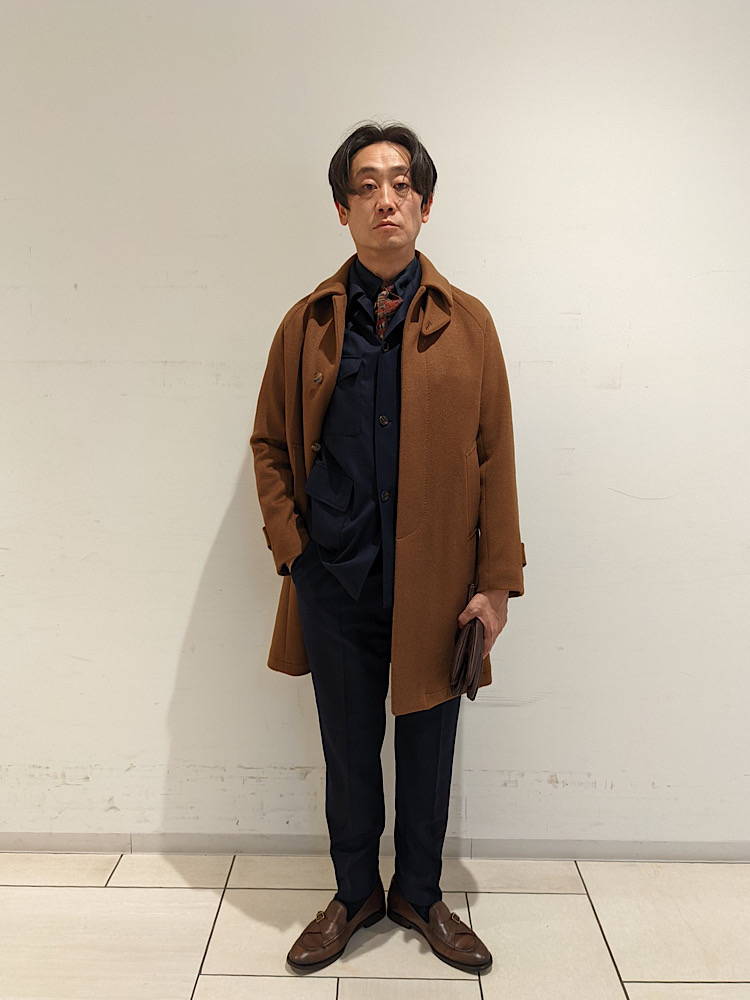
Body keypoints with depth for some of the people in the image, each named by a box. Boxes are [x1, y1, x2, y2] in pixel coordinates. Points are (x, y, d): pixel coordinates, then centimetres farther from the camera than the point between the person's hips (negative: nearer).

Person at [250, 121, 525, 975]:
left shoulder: (467, 322, 1)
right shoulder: (307, 323, 4)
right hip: (336, 582, 1)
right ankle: (354, 894, 39)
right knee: (349, 748, 15)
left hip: (435, 582, 0)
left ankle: (419, 894, 40)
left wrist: (497, 582, -5)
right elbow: (269, 443, 9)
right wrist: (291, 544, -2)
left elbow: (494, 456, -1)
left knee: (427, 749, 14)